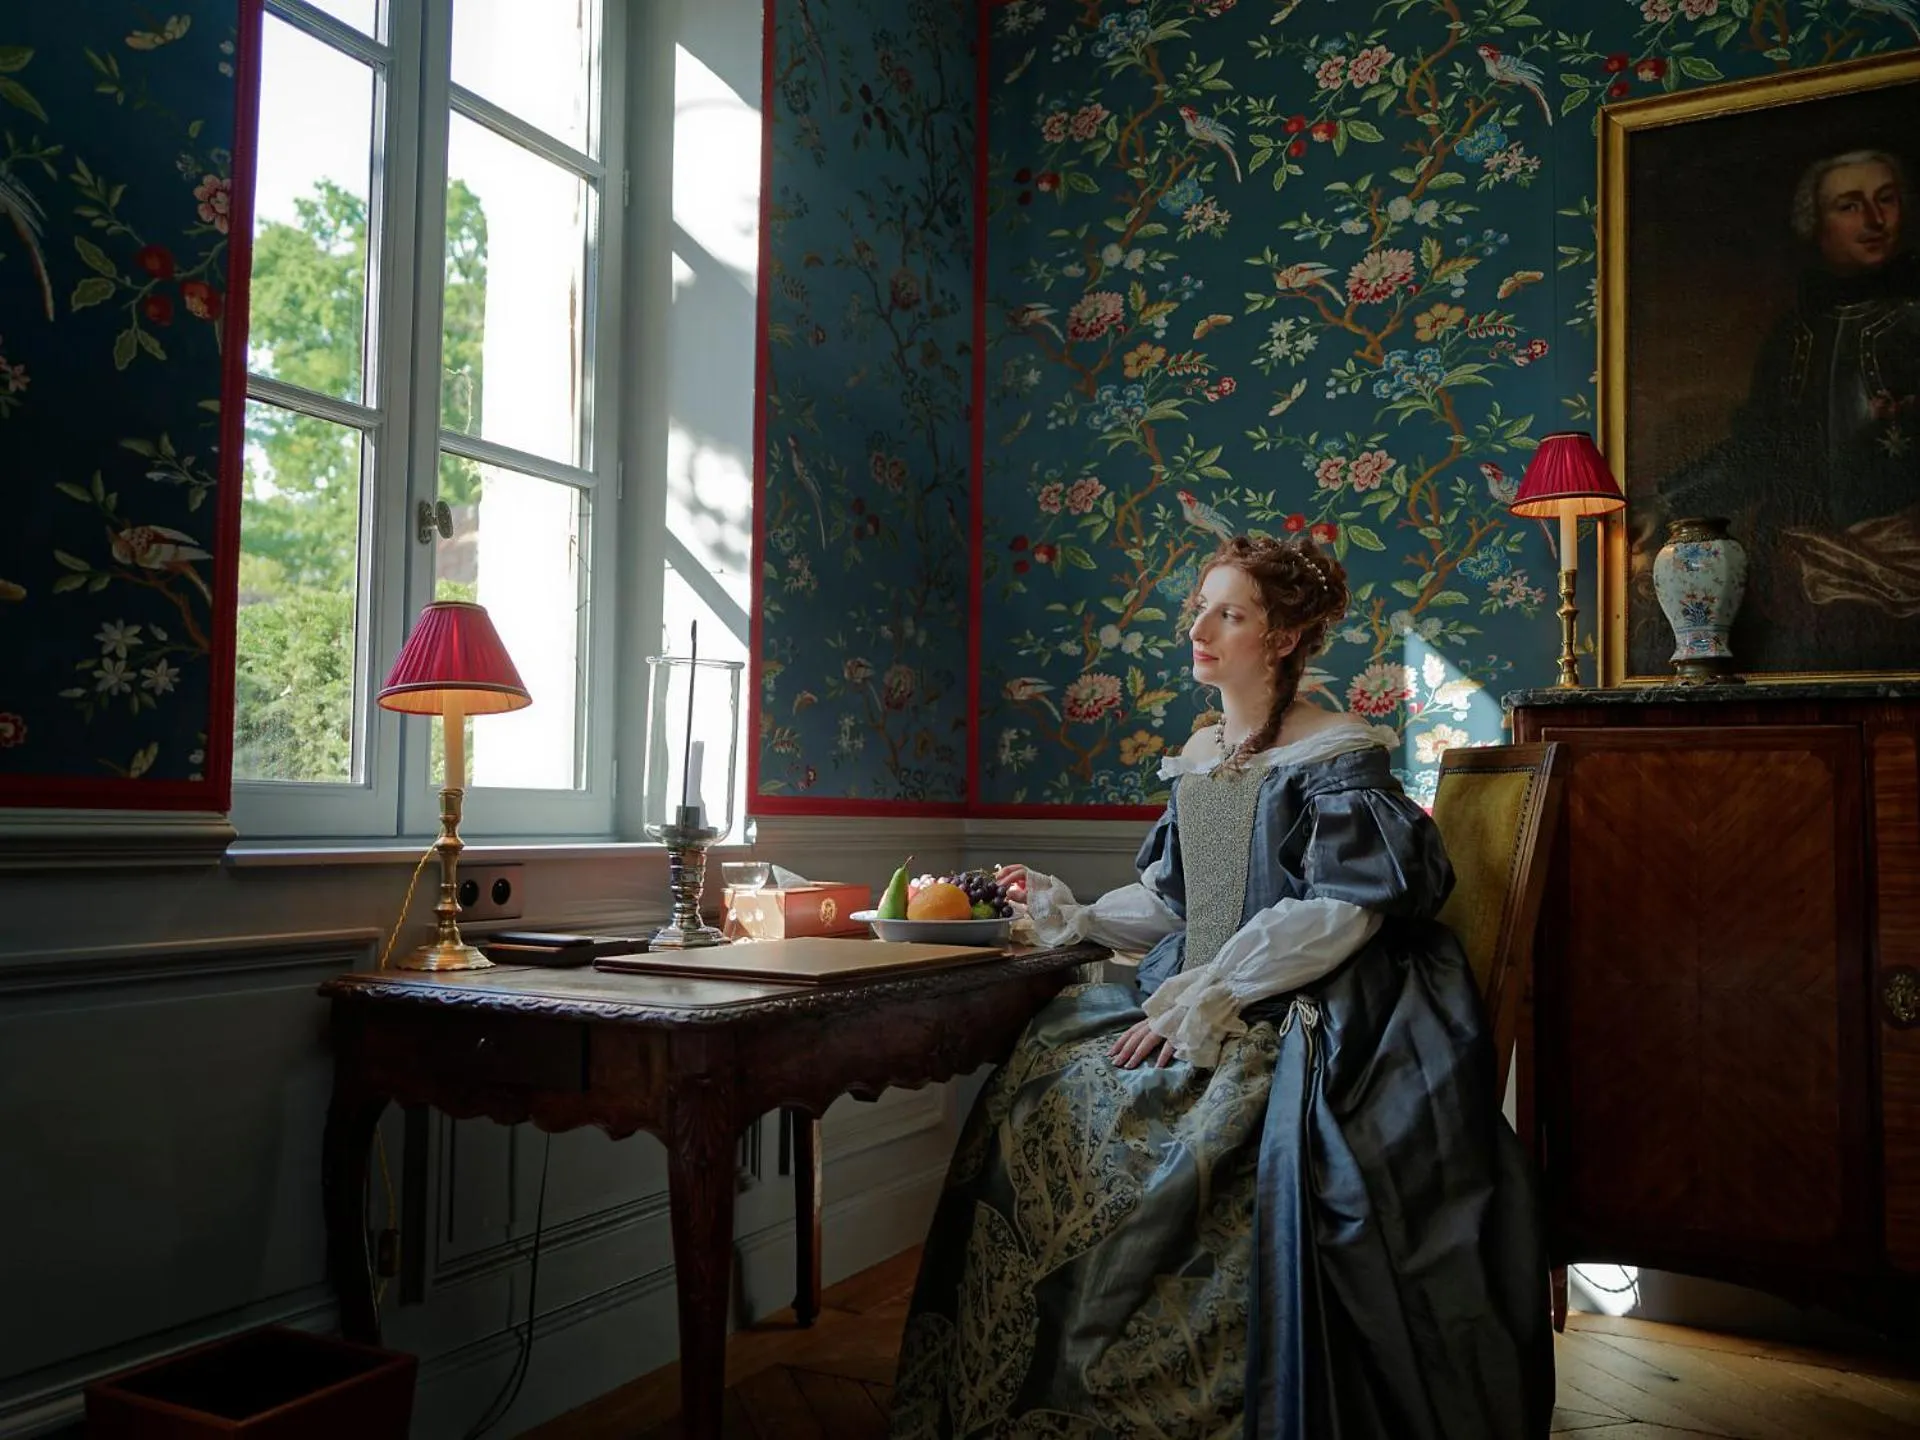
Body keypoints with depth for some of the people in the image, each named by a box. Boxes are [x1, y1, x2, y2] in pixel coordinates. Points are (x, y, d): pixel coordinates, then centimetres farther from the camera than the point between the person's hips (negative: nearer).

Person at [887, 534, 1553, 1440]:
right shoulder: (1195, 760, 16)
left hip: (1300, 1014, -7)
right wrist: (1075, 915, 3)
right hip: (1187, 1002, 7)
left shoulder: (1338, 756, -6)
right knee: (1043, 1081, -14)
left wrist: (1206, 999, -19)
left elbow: (1340, 911, -15)